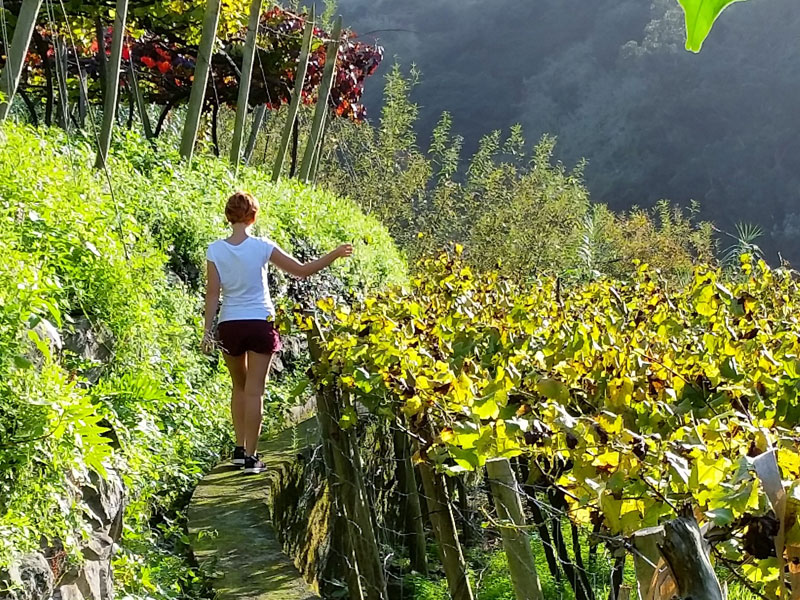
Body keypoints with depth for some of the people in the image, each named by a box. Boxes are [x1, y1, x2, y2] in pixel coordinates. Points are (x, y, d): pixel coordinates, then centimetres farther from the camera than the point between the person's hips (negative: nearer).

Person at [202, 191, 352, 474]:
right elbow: (302, 270, -5)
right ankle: (250, 456, 1)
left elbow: (212, 293, -5)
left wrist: (208, 330, 1)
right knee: (254, 391, 1)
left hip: (229, 325, 2)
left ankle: (240, 448, 20)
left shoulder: (215, 250, -5)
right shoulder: (262, 247, -9)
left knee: (239, 387, 21)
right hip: (260, 324, -2)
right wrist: (334, 255, 6)